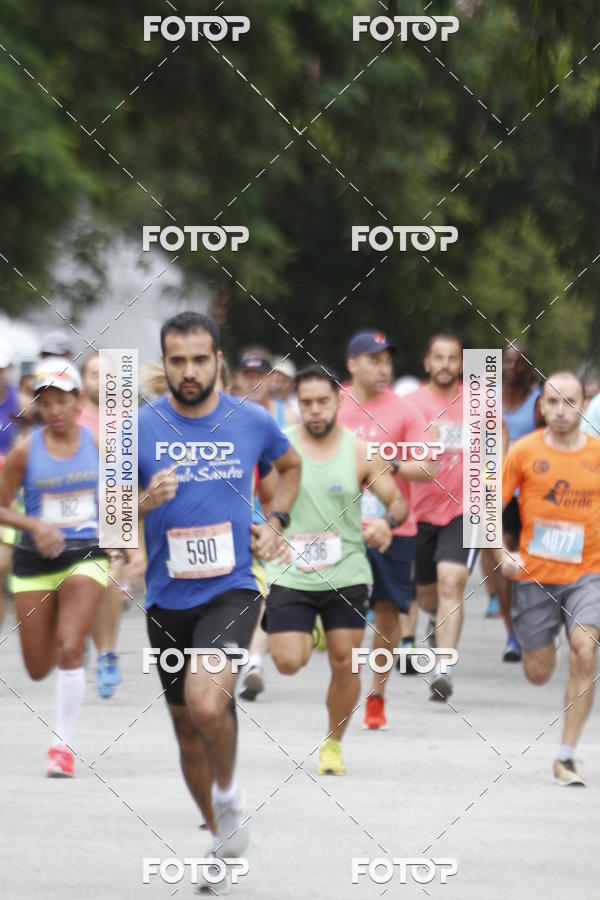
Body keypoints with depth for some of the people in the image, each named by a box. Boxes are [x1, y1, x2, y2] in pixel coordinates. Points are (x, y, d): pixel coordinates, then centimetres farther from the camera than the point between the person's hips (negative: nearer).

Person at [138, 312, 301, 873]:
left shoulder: (253, 422, -2)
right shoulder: (139, 428, -4)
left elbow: (291, 466, 20)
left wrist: (275, 522, 6)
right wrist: (146, 502, -19)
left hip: (232, 589, -2)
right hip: (167, 597, 2)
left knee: (206, 703, -27)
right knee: (188, 731, 13)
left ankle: (228, 792, 1)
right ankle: (220, 835, 33)